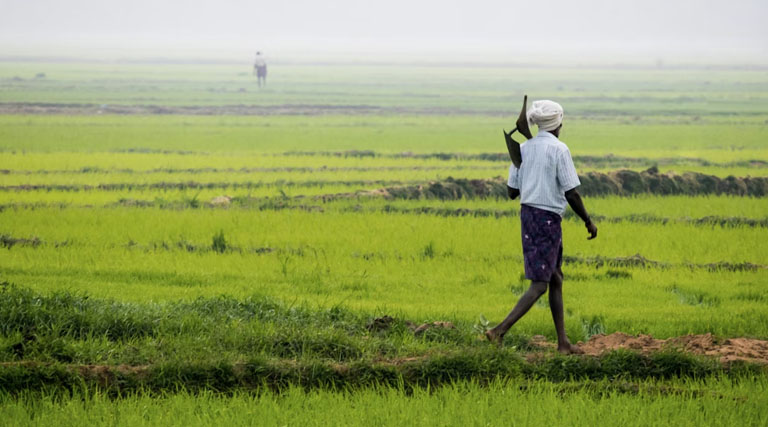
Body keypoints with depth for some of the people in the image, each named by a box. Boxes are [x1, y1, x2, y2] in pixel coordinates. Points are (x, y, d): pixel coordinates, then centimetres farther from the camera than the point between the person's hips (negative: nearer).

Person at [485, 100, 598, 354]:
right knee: (540, 285, -5)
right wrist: (588, 221, -1)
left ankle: (563, 342, 16)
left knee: (556, 279, 15)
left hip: (528, 216, 8)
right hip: (548, 219, -7)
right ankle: (500, 331, -15)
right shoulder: (559, 150, -13)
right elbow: (571, 193, -14)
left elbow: (512, 192, 10)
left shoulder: (524, 149, 7)